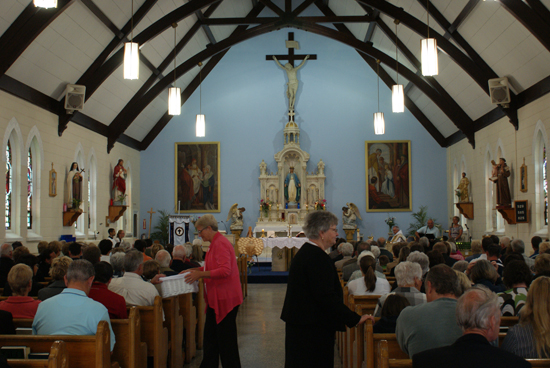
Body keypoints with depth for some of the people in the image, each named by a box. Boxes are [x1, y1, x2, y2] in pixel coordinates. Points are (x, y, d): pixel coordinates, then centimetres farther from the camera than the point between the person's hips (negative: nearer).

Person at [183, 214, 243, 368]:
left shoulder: (220, 244, -17)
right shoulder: (215, 243, 15)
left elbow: (224, 270, -26)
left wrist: (200, 274, -22)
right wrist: (196, 270, 14)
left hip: (225, 299, -11)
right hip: (216, 299, 11)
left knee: (226, 339, -2)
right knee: (210, 337, 15)